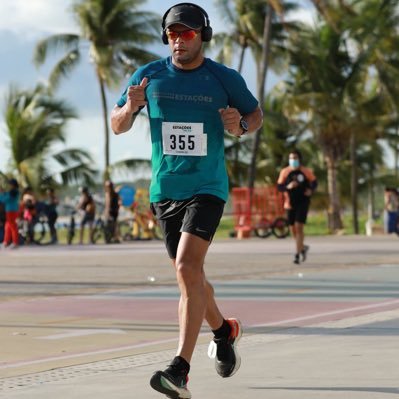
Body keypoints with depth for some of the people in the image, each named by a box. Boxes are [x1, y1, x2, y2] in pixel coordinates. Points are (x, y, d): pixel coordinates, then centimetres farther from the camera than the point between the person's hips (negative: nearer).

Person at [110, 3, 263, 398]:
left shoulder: (225, 79, -3)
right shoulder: (148, 76, 1)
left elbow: (256, 114, 11)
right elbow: (117, 125, 8)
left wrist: (240, 126, -12)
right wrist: (131, 106, -15)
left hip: (207, 188, -4)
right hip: (165, 190, 4)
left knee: (187, 269, -21)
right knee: (189, 275, 14)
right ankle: (223, 331, 44)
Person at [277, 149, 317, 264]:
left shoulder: (306, 171, 0)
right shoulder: (285, 172, 1)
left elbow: (314, 182, 10)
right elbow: (279, 186, 0)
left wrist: (311, 190, -11)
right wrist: (288, 187, -20)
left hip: (303, 202, -3)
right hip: (290, 203, 3)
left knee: (299, 227, -13)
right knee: (293, 228, 8)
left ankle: (297, 254, -11)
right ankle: (303, 247, 35)